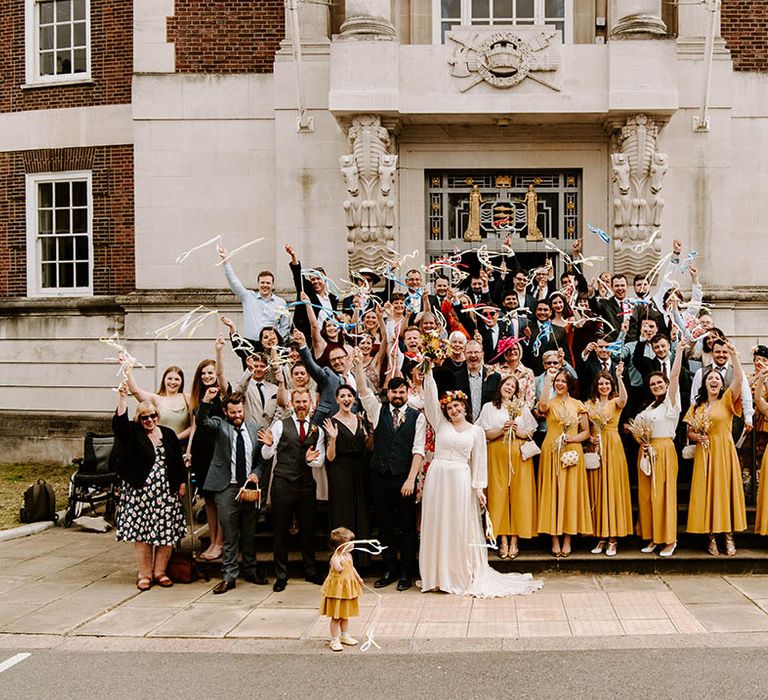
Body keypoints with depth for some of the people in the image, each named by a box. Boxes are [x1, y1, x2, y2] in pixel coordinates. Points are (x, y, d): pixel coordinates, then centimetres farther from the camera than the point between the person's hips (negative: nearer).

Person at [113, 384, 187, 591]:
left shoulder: (168, 434, 10)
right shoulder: (132, 434, 3)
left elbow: (178, 461, 14)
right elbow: (119, 422, -17)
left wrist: (182, 483, 10)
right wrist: (122, 397, -25)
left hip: (166, 492, 2)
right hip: (139, 492, -2)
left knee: (167, 533, 1)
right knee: (141, 533, -1)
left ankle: (160, 572, 15)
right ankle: (144, 575, 9)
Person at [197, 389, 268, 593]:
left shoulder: (254, 427, 7)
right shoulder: (220, 425, 0)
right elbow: (201, 422, -21)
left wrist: (256, 473, -6)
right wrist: (206, 400, -36)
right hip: (227, 488, -3)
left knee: (250, 534, 13)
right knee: (229, 536, 2)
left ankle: (251, 571, 27)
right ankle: (229, 576, 10)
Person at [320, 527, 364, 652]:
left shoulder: (348, 555, 5)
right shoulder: (336, 557, -23)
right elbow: (338, 568, -46)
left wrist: (358, 578, 36)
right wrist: (339, 554, -45)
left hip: (347, 589, 9)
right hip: (337, 590, -9)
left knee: (345, 615, 20)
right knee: (336, 617, 0)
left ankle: (345, 636, 34)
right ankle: (334, 640, 8)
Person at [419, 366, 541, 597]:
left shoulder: (476, 430, 7)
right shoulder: (441, 424, 9)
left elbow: (479, 460, 5)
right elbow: (430, 398, 1)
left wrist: (479, 487, -2)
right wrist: (428, 373, -7)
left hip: (461, 480, -1)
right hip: (438, 478, 1)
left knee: (461, 527, 2)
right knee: (437, 526, 4)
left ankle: (463, 575, 12)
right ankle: (439, 575, 12)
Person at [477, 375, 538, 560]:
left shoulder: (522, 408, 13)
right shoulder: (489, 407, 9)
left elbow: (530, 433, 10)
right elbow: (485, 434, 2)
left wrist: (517, 431, -9)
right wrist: (501, 430, -13)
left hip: (519, 456, 1)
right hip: (497, 456, -1)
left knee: (519, 494, -4)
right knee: (499, 494, -5)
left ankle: (514, 540, 0)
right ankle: (503, 540, -1)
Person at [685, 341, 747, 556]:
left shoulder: (727, 401, 2)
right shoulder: (696, 407, 12)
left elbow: (739, 379, -14)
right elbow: (689, 433, 11)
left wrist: (734, 356, -21)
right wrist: (697, 437, -10)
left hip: (724, 453, -2)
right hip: (704, 454, 2)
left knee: (726, 491, -1)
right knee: (706, 494, 0)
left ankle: (729, 536, 4)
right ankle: (711, 537, 5)